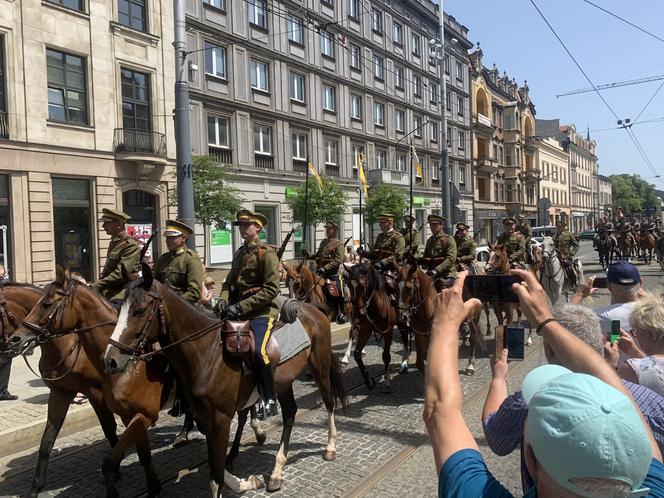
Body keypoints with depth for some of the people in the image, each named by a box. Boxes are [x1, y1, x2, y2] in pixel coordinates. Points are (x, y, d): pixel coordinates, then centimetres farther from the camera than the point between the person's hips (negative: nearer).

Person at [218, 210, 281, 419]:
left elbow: (271, 289, -14)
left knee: (258, 351, -27)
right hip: (237, 311, 8)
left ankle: (270, 400, -8)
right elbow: (229, 282, 20)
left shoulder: (267, 253, -6)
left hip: (262, 312, -8)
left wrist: (241, 307, -18)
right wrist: (223, 301, -2)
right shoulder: (239, 253, 18)